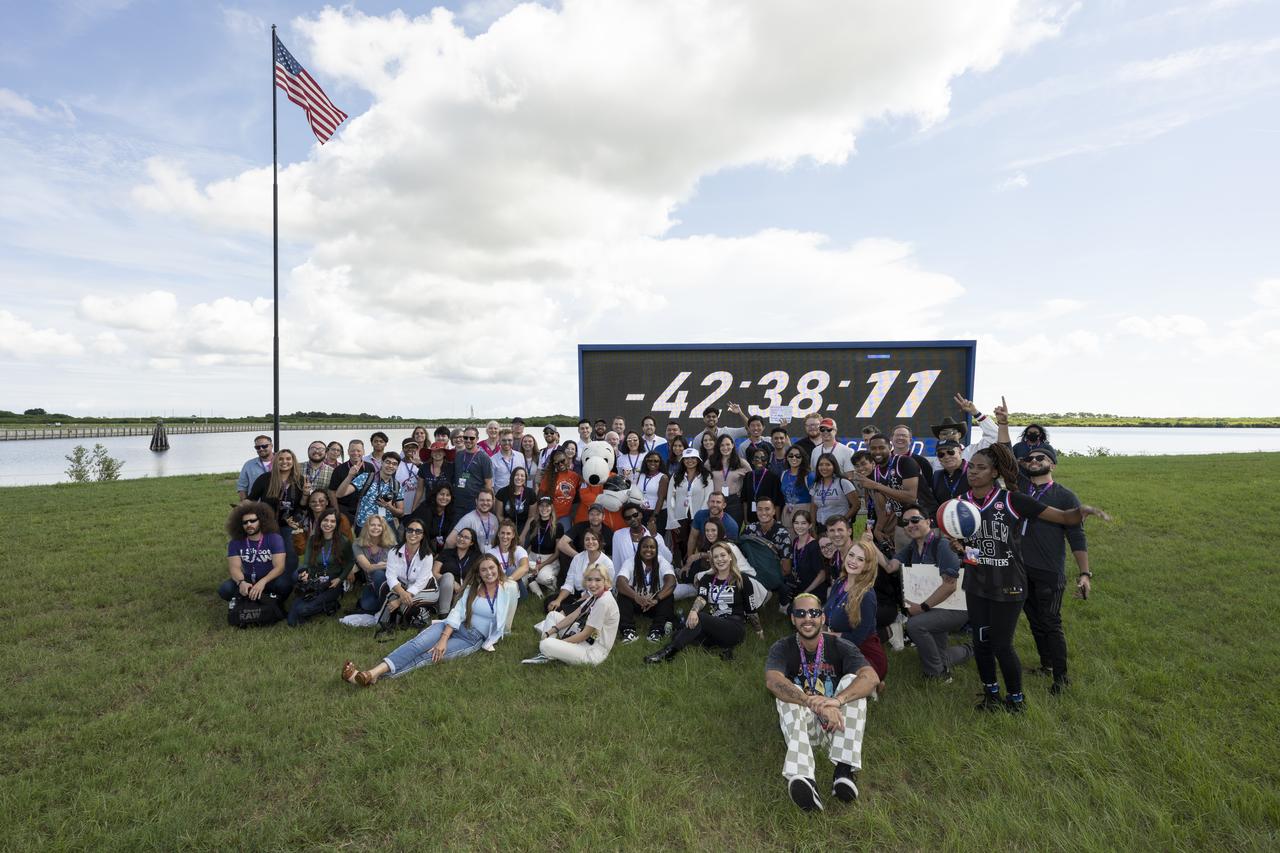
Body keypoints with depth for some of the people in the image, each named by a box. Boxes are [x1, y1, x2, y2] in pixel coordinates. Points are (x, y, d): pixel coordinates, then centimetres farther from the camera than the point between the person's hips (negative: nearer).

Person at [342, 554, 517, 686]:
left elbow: (503, 622, 3)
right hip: (455, 627, 3)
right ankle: (372, 672, -41)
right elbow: (457, 612, -5)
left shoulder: (508, 590, -4)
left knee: (430, 655, -25)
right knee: (418, 643, -25)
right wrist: (443, 639, -17)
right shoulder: (472, 588, 6)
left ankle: (376, 675, -40)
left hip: (475, 640, -3)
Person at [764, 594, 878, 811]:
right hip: (799, 725, 0)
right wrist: (813, 702, -44)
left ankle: (845, 769, -34)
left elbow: (871, 677, -24)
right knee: (787, 693, -29)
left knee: (851, 680, -22)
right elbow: (772, 681, -28)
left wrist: (837, 700, -43)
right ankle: (803, 777, -49)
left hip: (836, 723, 1)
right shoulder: (782, 649, -6)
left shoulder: (841, 647, -5)